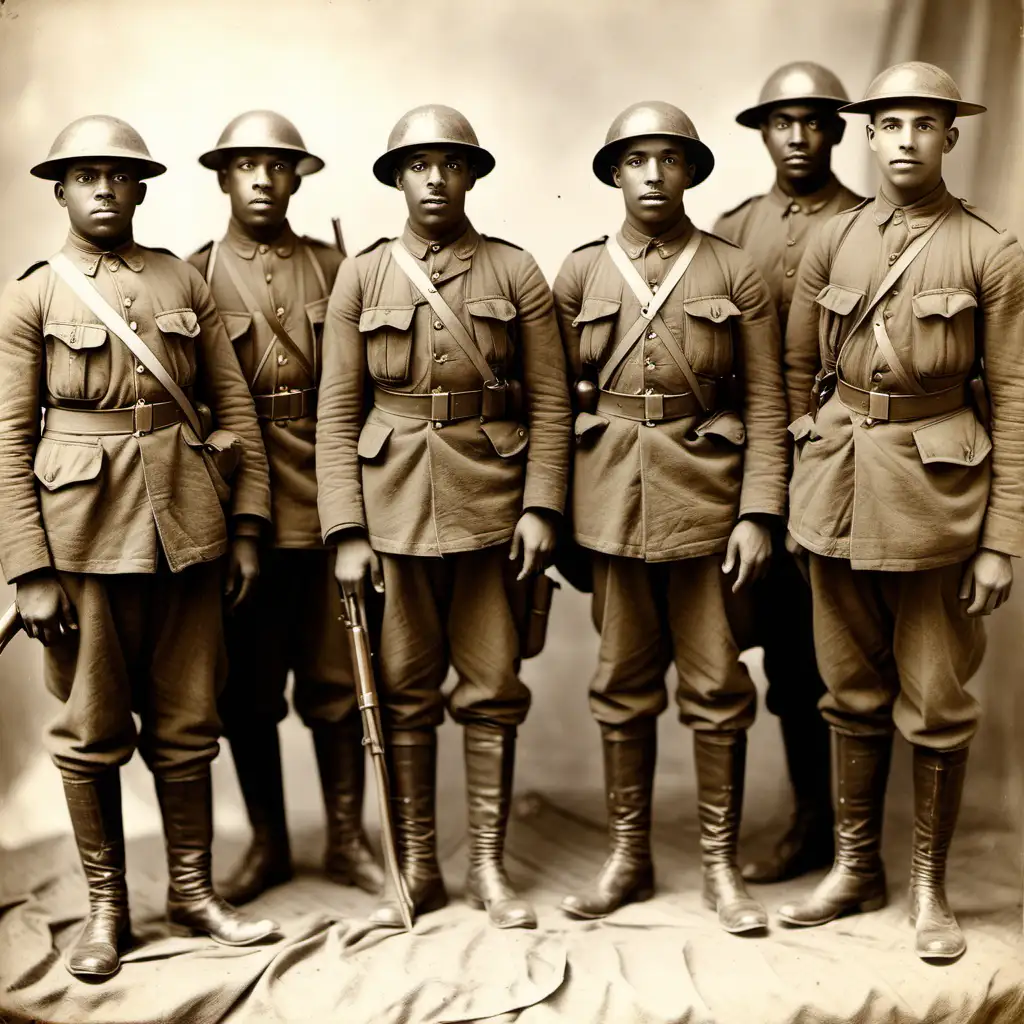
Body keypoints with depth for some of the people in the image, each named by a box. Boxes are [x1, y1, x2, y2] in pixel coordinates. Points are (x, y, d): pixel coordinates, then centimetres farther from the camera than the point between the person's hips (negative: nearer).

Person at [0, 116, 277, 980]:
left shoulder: (185, 284, 7)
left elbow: (236, 408, 7)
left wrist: (247, 526, 2)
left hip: (184, 526, 2)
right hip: (82, 533, -2)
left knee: (186, 722, 10)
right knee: (92, 730, 7)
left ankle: (193, 890, 25)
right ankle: (106, 906, 22)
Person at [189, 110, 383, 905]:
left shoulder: (333, 269, 9)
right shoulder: (194, 278, 5)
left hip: (329, 503, 1)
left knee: (336, 680, 6)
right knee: (247, 689, 8)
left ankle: (348, 840, 19)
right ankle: (267, 843, 22)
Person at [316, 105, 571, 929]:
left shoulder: (516, 272, 4)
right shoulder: (362, 277, 5)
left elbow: (550, 402, 1)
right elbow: (338, 410, 1)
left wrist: (542, 505, -9)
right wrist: (347, 530, -6)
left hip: (492, 498, 0)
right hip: (394, 501, 1)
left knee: (493, 689, 4)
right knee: (405, 690, 7)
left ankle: (490, 866, 18)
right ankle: (417, 868, 19)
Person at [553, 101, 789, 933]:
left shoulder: (736, 274, 1)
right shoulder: (580, 274, 6)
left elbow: (765, 404, -1)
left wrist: (758, 512, -9)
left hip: (707, 494, -1)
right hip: (612, 497, 2)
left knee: (717, 685, 3)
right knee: (623, 682, 9)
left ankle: (722, 864, 16)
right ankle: (629, 856, 22)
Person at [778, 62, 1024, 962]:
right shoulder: (832, 242, 5)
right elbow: (797, 370, 12)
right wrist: (797, 488, 9)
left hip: (936, 493, -3)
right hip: (838, 489, 3)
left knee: (937, 707, 5)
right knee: (853, 694, 13)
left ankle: (931, 886, 21)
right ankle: (856, 867, 28)